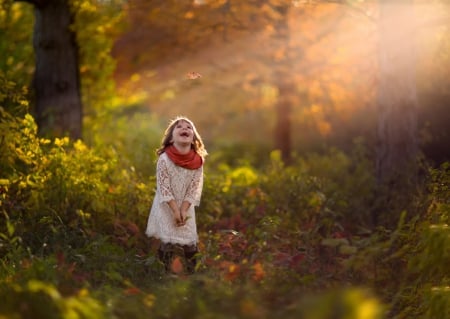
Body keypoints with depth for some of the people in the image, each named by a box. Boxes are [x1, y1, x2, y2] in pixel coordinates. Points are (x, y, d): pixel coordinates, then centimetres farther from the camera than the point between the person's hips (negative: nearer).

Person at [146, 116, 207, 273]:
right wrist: (175, 211, -20)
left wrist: (183, 210, -16)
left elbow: (195, 189, -7)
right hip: (166, 207, -3)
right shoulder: (164, 159, -18)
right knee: (168, 242, -6)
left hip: (186, 207, 3)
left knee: (190, 242, 5)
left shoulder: (197, 161, -9)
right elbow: (163, 188, -17)